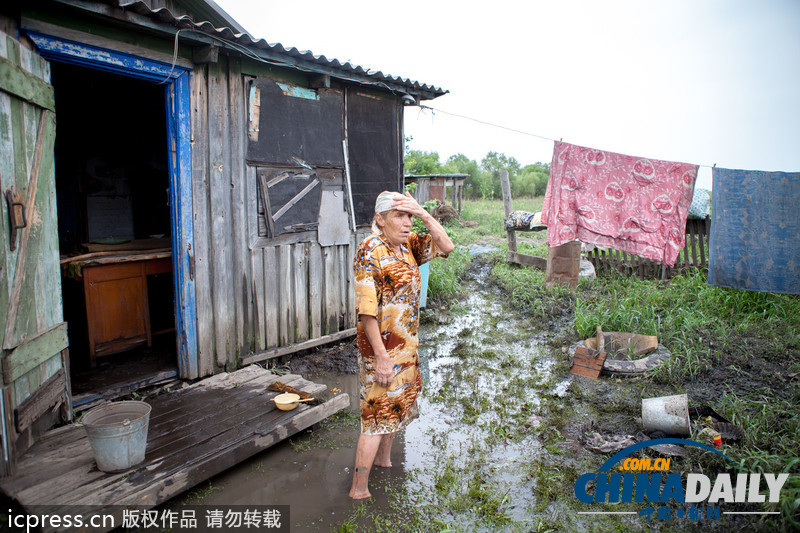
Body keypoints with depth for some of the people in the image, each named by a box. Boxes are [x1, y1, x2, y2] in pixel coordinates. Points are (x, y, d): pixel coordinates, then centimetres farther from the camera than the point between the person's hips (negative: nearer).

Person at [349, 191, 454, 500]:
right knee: (378, 415, 0)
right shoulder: (370, 251, -20)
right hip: (383, 346, -9)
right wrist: (381, 356, -24)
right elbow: (366, 309, -23)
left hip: (406, 344, 9)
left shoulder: (408, 245, 4)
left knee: (399, 404, 23)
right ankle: (359, 490, 14)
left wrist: (423, 213, -12)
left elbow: (445, 247, -1)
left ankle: (384, 460, 45)